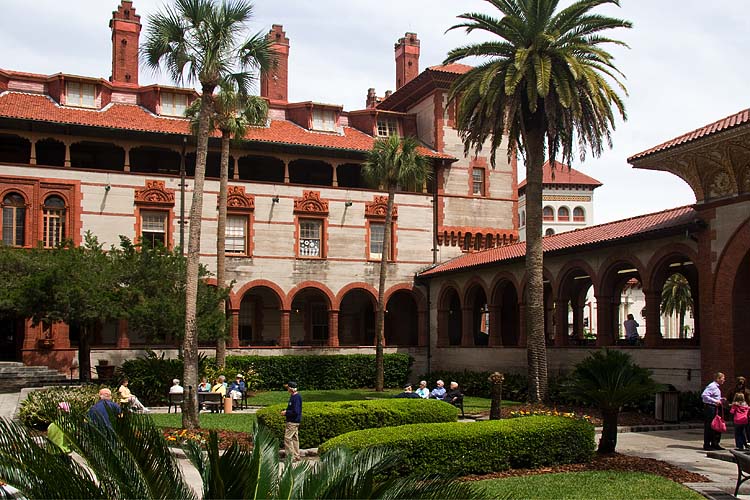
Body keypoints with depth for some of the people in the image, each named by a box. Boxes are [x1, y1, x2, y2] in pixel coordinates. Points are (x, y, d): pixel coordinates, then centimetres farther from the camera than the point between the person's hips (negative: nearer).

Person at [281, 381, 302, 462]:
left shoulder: (296, 397, -20)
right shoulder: (293, 396, 12)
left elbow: (295, 412, -24)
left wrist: (286, 412, -14)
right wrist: (286, 412, 10)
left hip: (293, 422, -10)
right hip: (293, 421, 10)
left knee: (287, 438, -8)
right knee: (295, 438, 13)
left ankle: (291, 456, -5)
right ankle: (296, 456, 18)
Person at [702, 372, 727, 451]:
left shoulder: (717, 387, 15)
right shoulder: (712, 386, -15)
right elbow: (704, 395, -25)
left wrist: (721, 400, 10)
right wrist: (715, 401, -25)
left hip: (716, 408, 10)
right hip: (709, 407, -10)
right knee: (709, 426, -4)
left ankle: (715, 444, 21)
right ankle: (707, 445, 2)